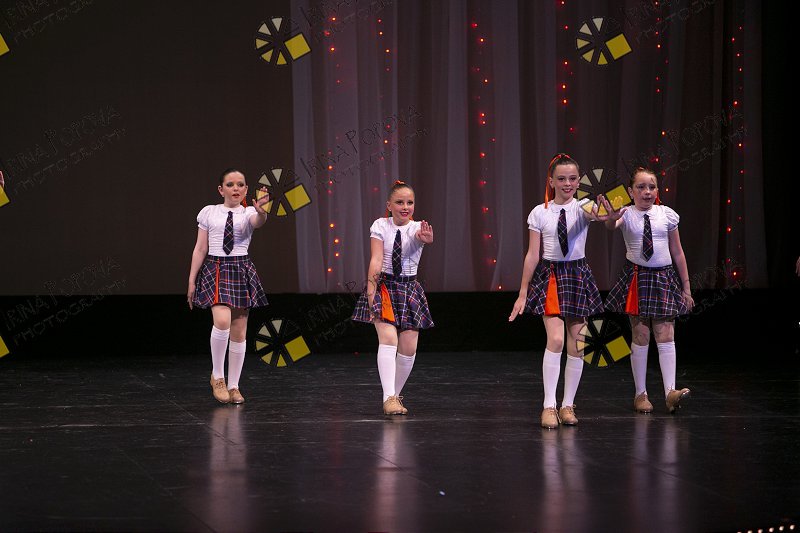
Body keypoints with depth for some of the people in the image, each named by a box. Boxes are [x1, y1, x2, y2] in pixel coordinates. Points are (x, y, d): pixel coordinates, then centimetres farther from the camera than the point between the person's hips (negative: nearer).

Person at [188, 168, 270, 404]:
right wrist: (192, 281, 4)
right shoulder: (209, 212, 5)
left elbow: (259, 222, -23)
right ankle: (217, 376, -5)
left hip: (241, 271, 2)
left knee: (239, 331, 4)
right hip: (215, 269, -1)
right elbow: (200, 249, 6)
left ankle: (233, 386, 14)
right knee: (222, 321, -23)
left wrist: (260, 210, -46)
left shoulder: (248, 213, 3)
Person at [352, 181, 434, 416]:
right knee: (388, 339, -19)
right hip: (384, 286, -2)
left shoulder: (417, 228, -4)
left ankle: (396, 394, 20)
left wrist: (425, 238, -54)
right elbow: (376, 260, -10)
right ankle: (389, 398, -26)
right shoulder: (381, 226, -4)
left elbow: (424, 237, -30)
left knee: (408, 348, 0)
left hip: (409, 288, 2)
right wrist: (371, 291, -19)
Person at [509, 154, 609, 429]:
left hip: (578, 275, 2)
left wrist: (601, 216, -55)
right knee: (555, 339, -15)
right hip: (550, 275, -2)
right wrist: (522, 294, 1)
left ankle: (568, 405, 14)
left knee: (576, 343, 4)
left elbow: (593, 214, -29)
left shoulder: (583, 207, -3)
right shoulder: (539, 213, -2)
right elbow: (532, 255, 0)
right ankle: (549, 406, -12)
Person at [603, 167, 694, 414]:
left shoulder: (667, 215, 3)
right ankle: (640, 394, 10)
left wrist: (686, 287, 11)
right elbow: (611, 226, -29)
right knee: (640, 336, 3)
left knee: (665, 336, -4)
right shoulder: (627, 215, -4)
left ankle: (670, 392, -9)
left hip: (664, 278, 2)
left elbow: (678, 253, 9)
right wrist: (612, 218, -54)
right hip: (636, 278, -2)